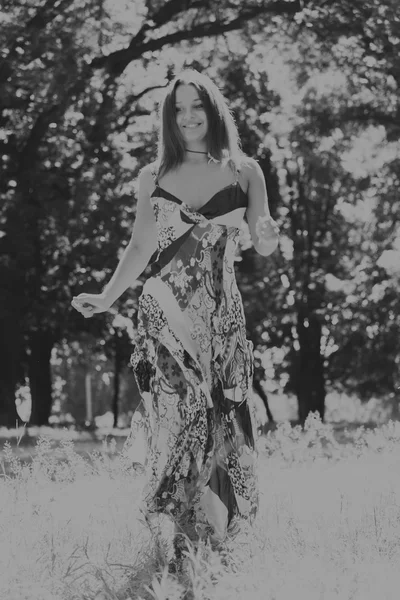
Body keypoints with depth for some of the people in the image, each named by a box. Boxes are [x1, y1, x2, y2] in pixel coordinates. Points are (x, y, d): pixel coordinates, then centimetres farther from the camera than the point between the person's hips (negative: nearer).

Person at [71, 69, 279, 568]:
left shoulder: (243, 171, 7)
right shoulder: (154, 177, 9)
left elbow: (263, 246, 4)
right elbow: (139, 250, 11)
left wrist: (268, 236, -19)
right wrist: (106, 298, 2)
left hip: (220, 315, 0)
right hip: (163, 313, 0)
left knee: (220, 423, -3)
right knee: (176, 419, -7)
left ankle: (217, 536, 4)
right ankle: (173, 540, -3)